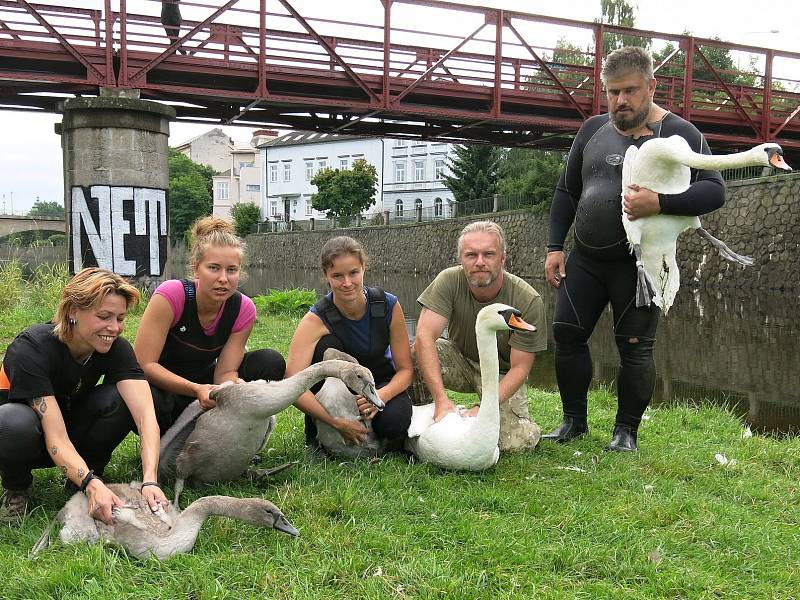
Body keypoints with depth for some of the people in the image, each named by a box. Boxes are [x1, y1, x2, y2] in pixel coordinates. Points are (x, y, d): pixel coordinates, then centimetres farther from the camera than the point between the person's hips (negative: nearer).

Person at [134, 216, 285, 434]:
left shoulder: (243, 309, -13)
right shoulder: (171, 295, -25)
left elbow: (226, 371, -12)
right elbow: (144, 363, -26)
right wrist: (196, 390, -39)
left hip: (202, 381, 4)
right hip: (161, 386, -4)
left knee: (271, 362, -17)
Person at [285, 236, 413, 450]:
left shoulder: (388, 306, -19)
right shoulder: (316, 320, -25)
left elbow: (405, 369, -12)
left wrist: (380, 396, -33)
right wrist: (338, 423, -42)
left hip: (380, 382, 1)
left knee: (394, 423, -32)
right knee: (327, 346, -31)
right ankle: (316, 436, -15)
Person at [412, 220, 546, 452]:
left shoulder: (528, 301, -24)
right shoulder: (449, 281, -20)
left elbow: (519, 368, -20)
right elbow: (425, 337, -30)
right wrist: (442, 400, -41)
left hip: (502, 374, -1)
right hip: (460, 360, 1)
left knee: (517, 444, -22)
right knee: (414, 352, -28)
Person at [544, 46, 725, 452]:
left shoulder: (677, 133, -6)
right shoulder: (593, 129, 9)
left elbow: (714, 190, -13)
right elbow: (566, 190, 15)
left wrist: (660, 203, -29)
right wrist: (555, 247, 8)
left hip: (638, 262, -5)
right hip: (584, 258, 5)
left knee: (635, 347, 0)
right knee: (567, 334, 4)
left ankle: (626, 431, 15)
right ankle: (574, 421, 19)